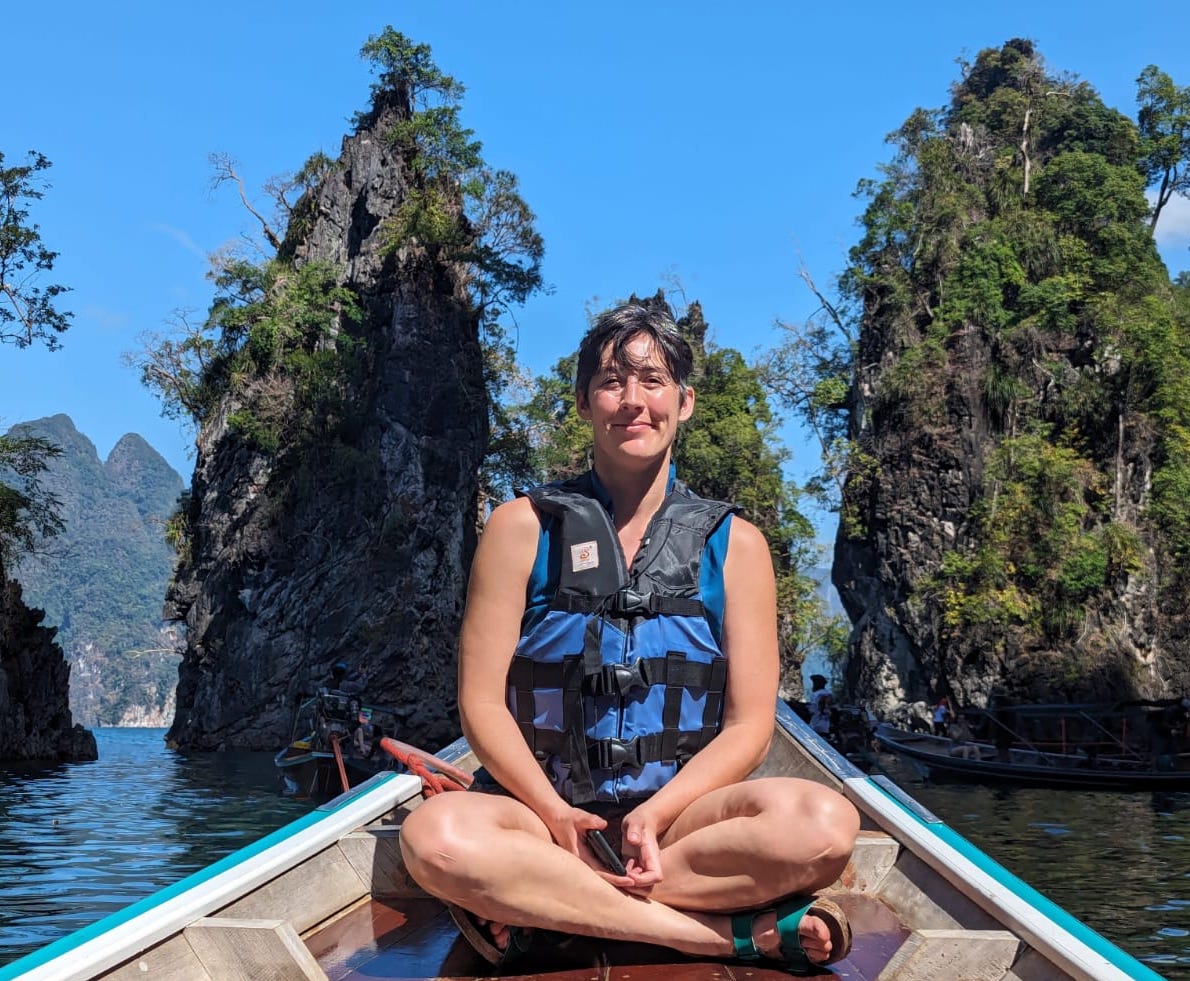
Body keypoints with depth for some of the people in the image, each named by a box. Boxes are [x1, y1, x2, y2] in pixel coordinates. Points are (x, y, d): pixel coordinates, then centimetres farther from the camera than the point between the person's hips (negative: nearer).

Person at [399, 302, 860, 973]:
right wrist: (555, 814, -15)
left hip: (679, 811, 1)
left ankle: (545, 907, -21)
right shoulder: (525, 527, 4)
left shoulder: (734, 545, 6)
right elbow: (482, 704, 0)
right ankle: (742, 933, -27)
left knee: (823, 822, -29)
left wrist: (654, 815, -15)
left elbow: (749, 725, 1)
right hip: (540, 805, 0)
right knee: (436, 835, -34)